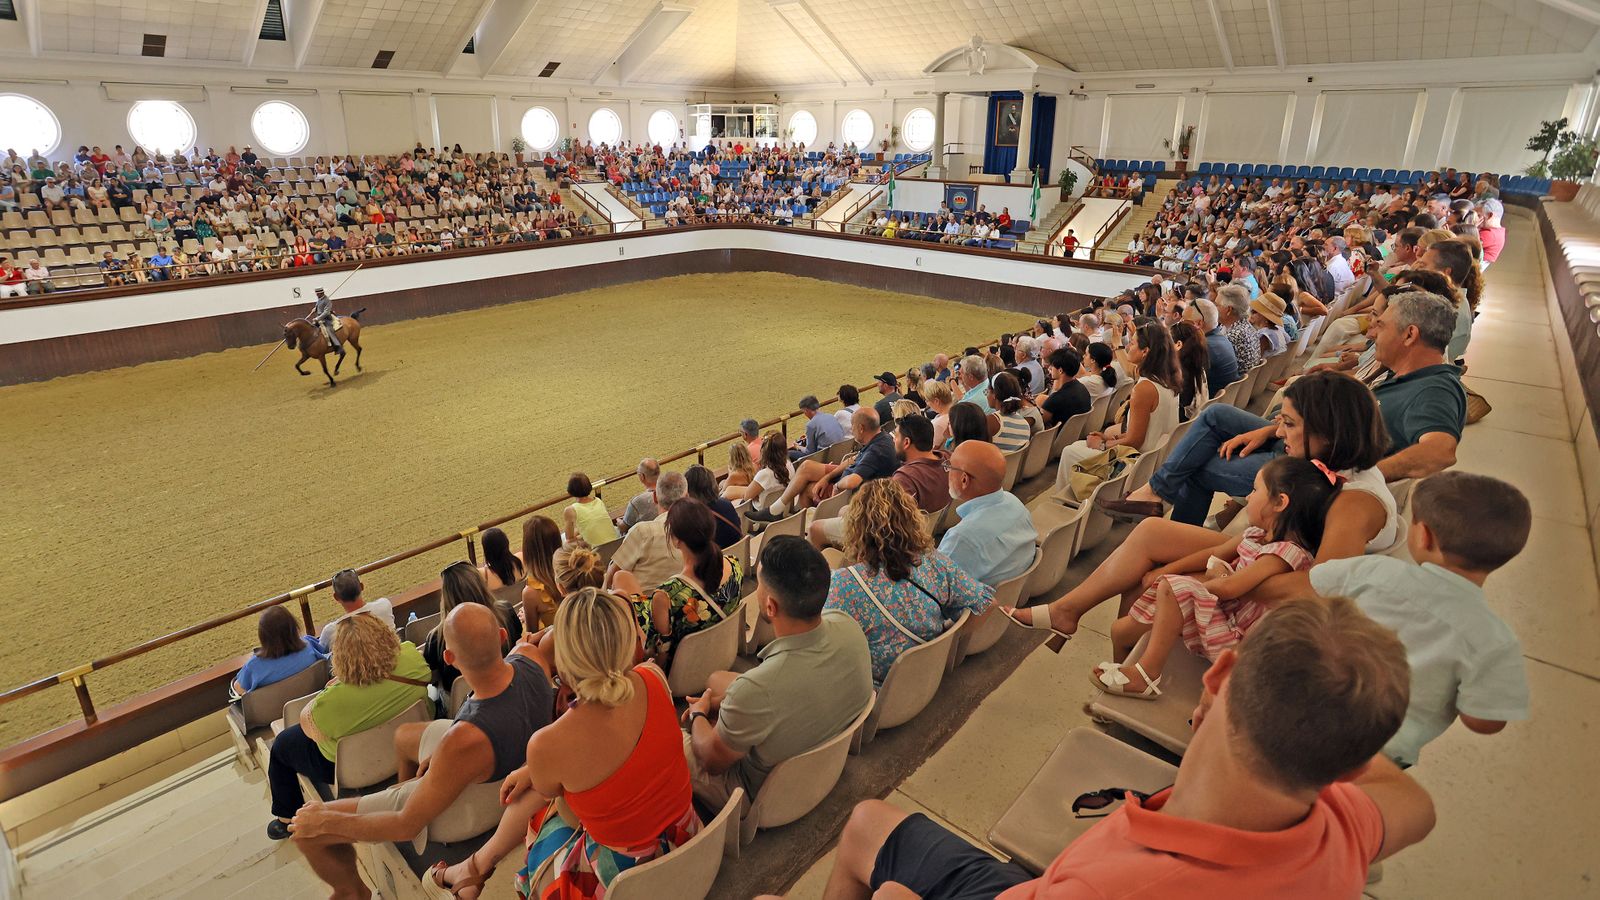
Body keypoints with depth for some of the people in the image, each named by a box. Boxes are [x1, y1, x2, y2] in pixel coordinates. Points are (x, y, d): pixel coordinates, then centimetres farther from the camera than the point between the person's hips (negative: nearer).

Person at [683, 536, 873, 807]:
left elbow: (713, 761, -21)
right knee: (717, 679, 21)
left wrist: (698, 715, 0)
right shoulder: (846, 626, -25)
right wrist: (727, 701, 0)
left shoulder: (755, 690, -43)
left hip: (765, 792, -6)